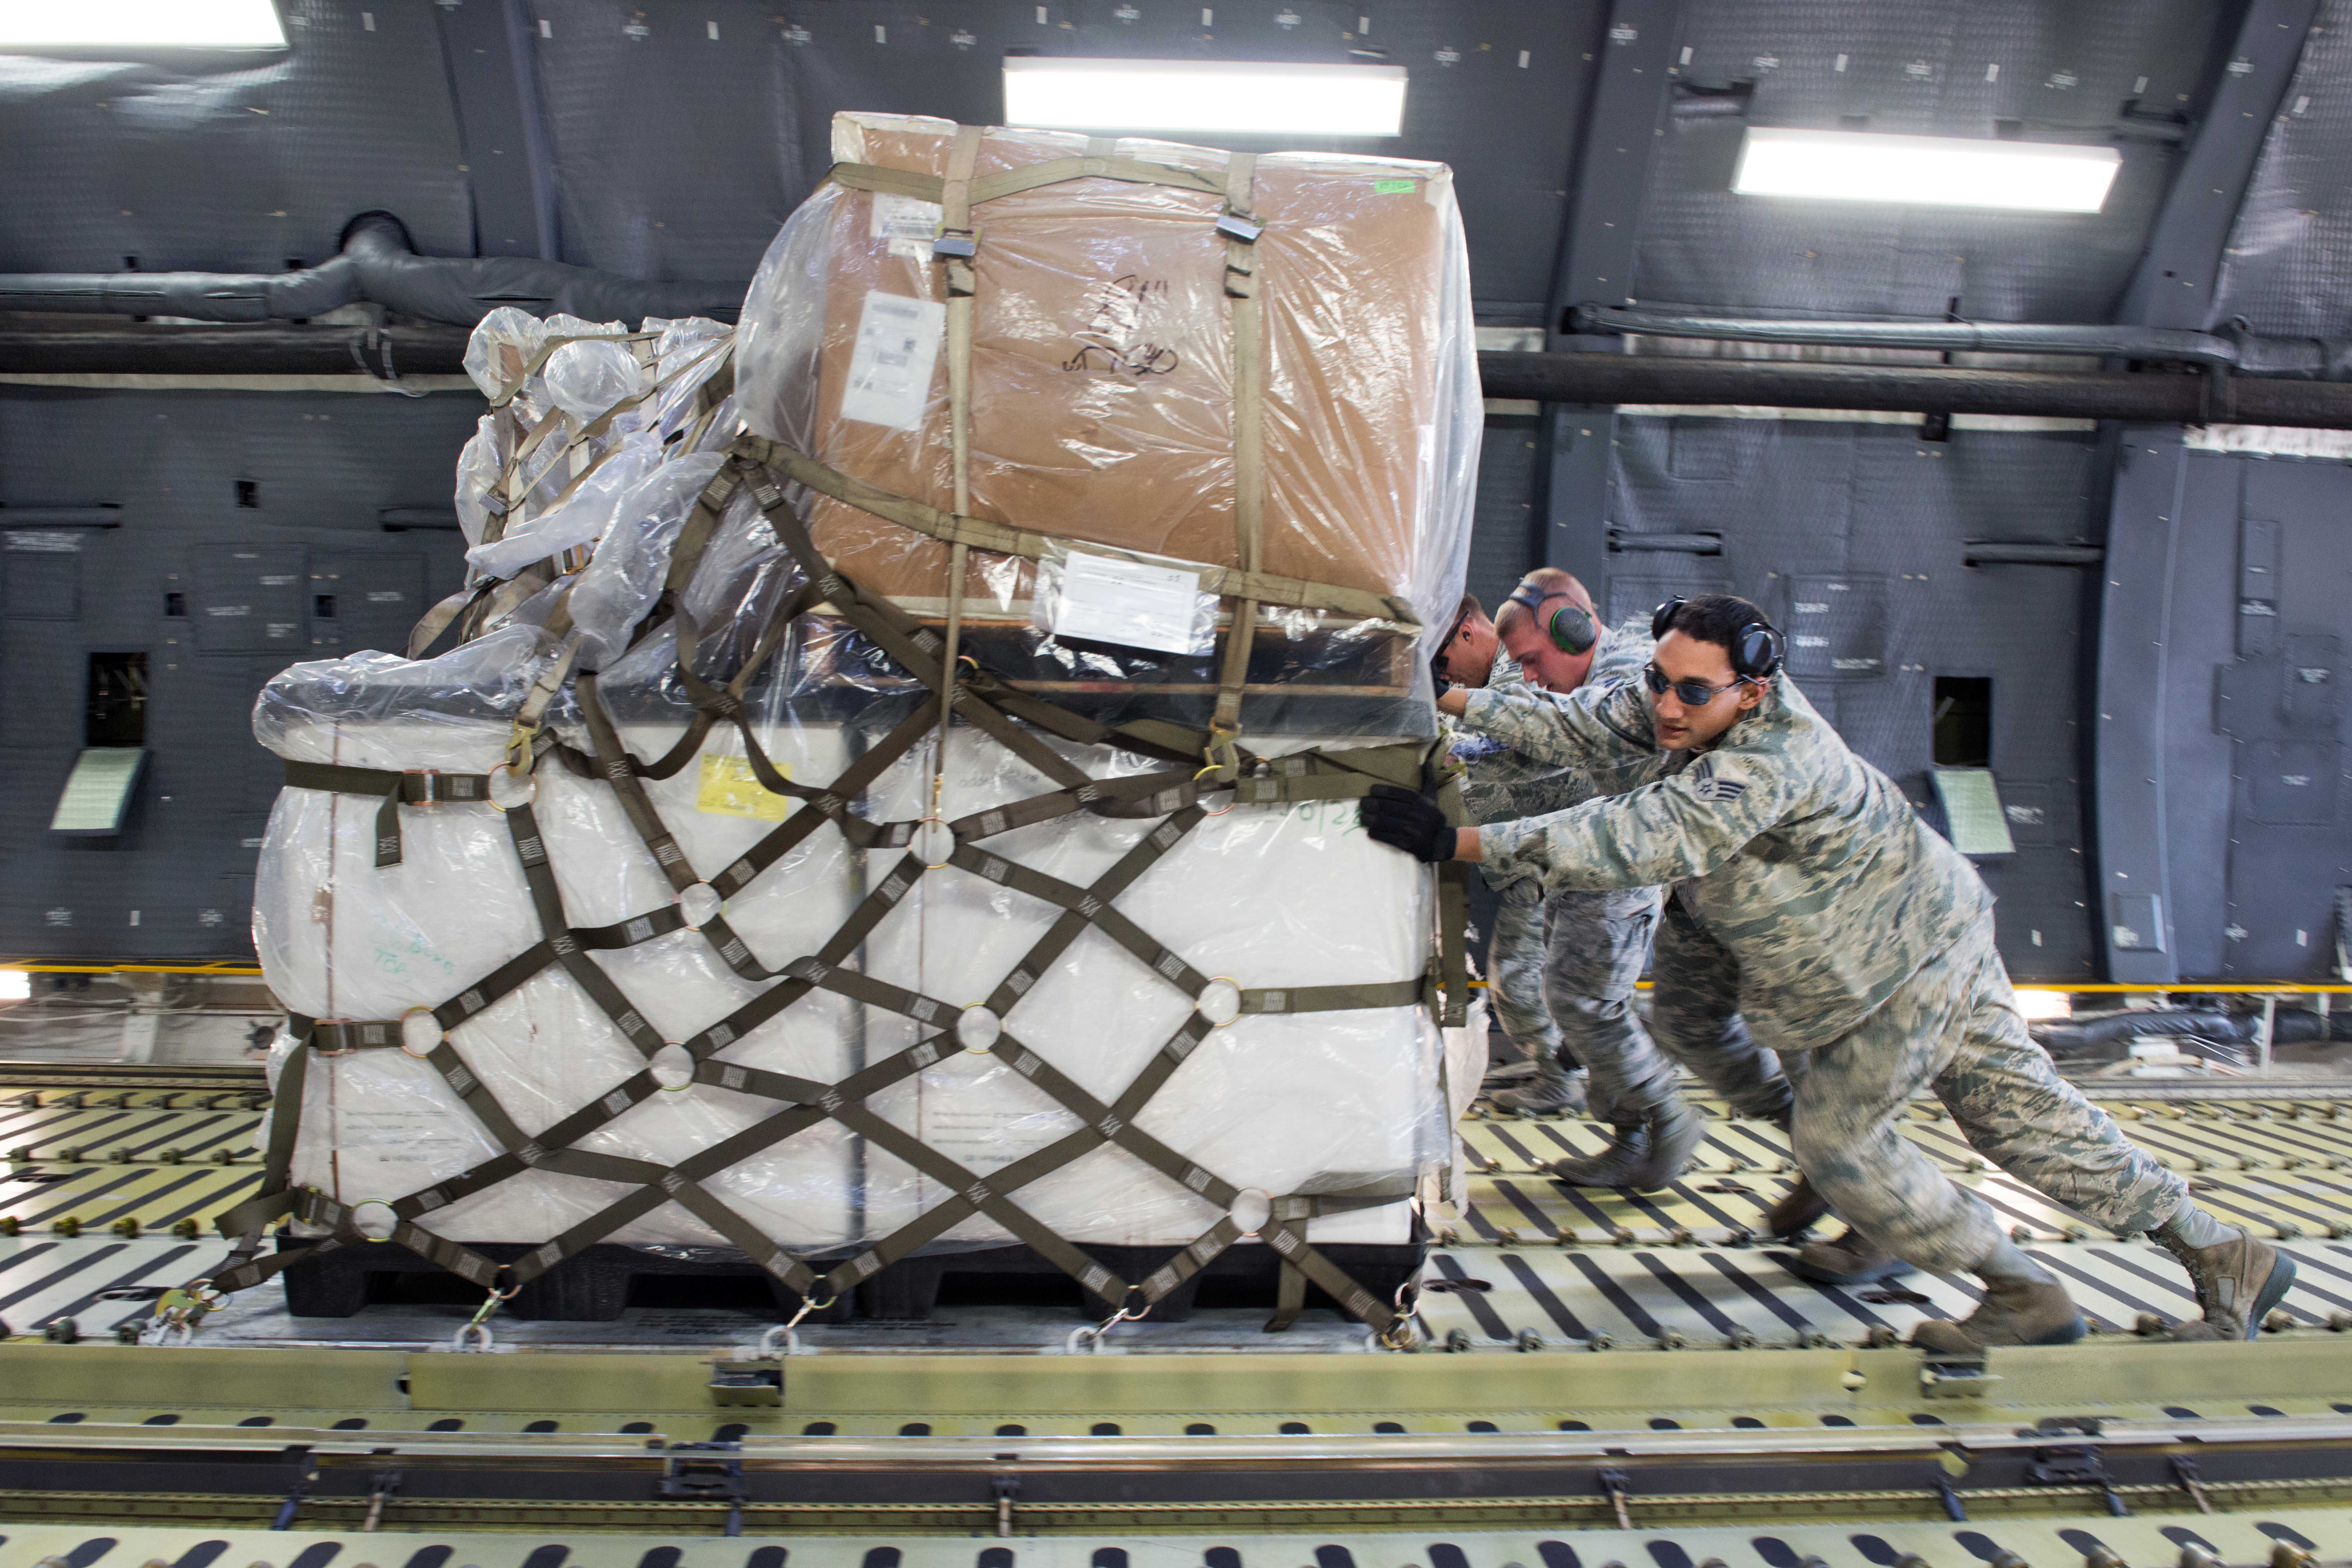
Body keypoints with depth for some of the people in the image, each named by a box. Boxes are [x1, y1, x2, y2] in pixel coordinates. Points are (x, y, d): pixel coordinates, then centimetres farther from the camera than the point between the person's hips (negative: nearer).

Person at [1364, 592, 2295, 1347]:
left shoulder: (1761, 769, -35)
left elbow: (1630, 843, -43)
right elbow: (1580, 729, 3)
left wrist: (1458, 842, -45)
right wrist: (1459, 704, -1)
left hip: (1902, 970, -9)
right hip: (1930, 939, 9)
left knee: (1836, 1136, 3)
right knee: (2022, 1111, 16)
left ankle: (2024, 1297, 18)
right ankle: (2226, 1259, 27)